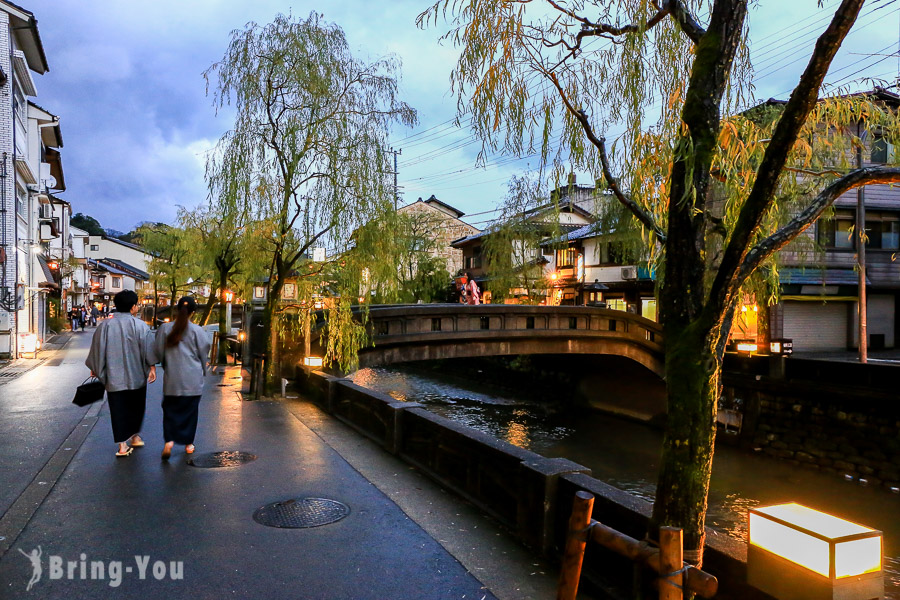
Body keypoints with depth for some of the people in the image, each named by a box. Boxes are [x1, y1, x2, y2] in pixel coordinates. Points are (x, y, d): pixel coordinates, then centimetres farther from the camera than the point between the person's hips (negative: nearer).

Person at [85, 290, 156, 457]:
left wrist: (94, 369, 15)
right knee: (136, 407, 19)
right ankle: (135, 436, 30)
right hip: (136, 376, -1)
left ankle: (122, 445, 4)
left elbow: (97, 351, 4)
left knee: (118, 410, 6)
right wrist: (152, 367, -2)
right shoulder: (140, 326, -9)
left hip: (114, 377, 1)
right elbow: (148, 350, -9)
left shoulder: (105, 326, -3)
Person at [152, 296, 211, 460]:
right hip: (193, 379, -1)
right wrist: (203, 372, 17)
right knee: (190, 410, 13)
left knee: (170, 409, 12)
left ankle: (169, 440, -6)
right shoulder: (197, 330, -9)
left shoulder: (164, 328, -4)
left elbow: (158, 353, 4)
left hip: (172, 378, 1)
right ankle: (188, 443, 21)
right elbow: (204, 354, 0)